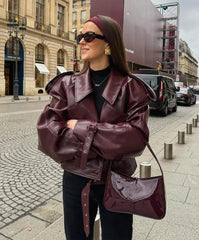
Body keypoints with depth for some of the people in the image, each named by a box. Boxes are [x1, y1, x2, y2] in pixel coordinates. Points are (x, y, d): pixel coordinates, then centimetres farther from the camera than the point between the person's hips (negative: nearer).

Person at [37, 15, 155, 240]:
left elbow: (137, 136, -20)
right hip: (75, 180, 2)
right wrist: (102, 146, -20)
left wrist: (81, 128, -21)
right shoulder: (67, 84, -3)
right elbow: (47, 132, -14)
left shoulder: (130, 88, -7)